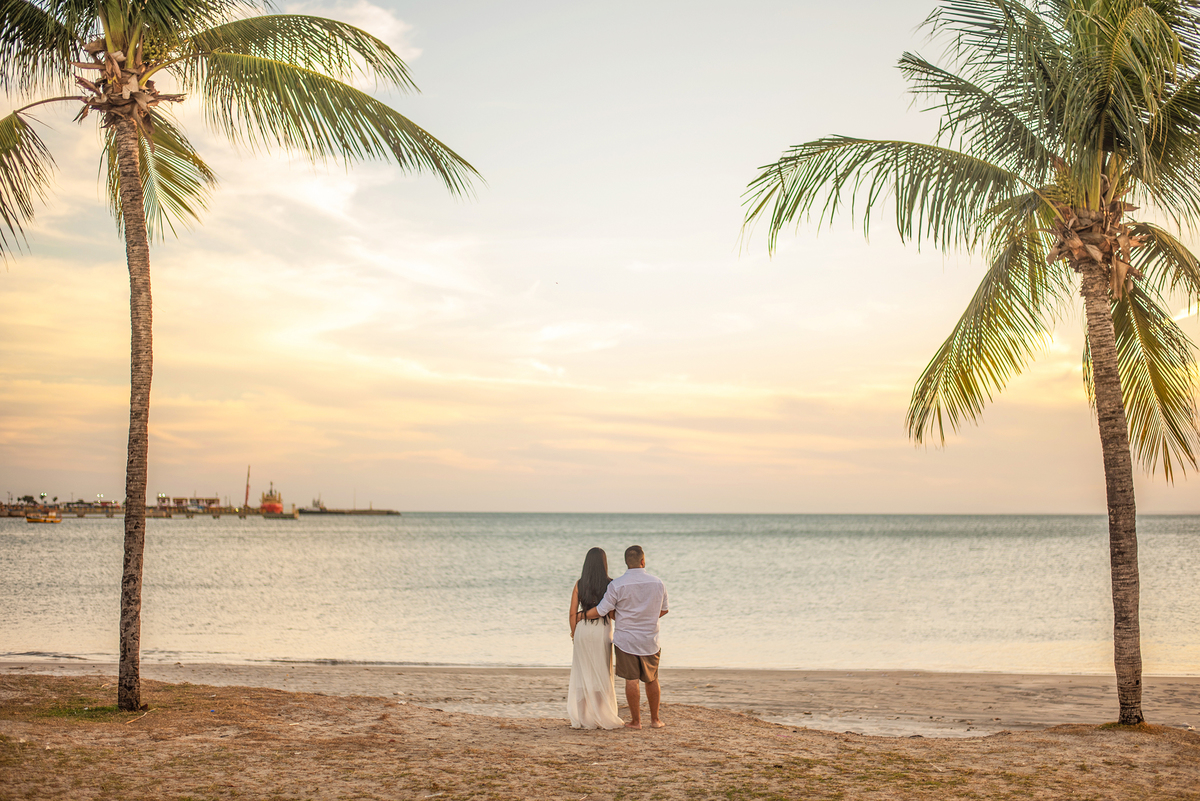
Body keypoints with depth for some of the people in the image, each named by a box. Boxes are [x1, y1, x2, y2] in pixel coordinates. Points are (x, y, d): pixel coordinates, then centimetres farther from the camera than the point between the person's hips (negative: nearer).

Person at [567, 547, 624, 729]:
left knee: (583, 674, 10)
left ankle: (583, 717, 11)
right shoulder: (610, 585, -8)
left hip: (582, 632, 2)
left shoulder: (579, 584, -2)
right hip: (602, 632, -2)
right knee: (602, 675, 7)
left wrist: (574, 633, 11)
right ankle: (603, 718, 10)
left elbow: (573, 613, 0)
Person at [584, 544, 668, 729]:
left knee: (631, 680, 3)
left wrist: (580, 616, 7)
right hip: (650, 641, 3)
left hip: (625, 639, -2)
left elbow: (600, 611, -10)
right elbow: (663, 610, 12)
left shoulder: (617, 586, -13)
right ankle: (655, 719, 22)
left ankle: (635, 721, 7)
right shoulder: (658, 583, -2)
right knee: (651, 680, 15)